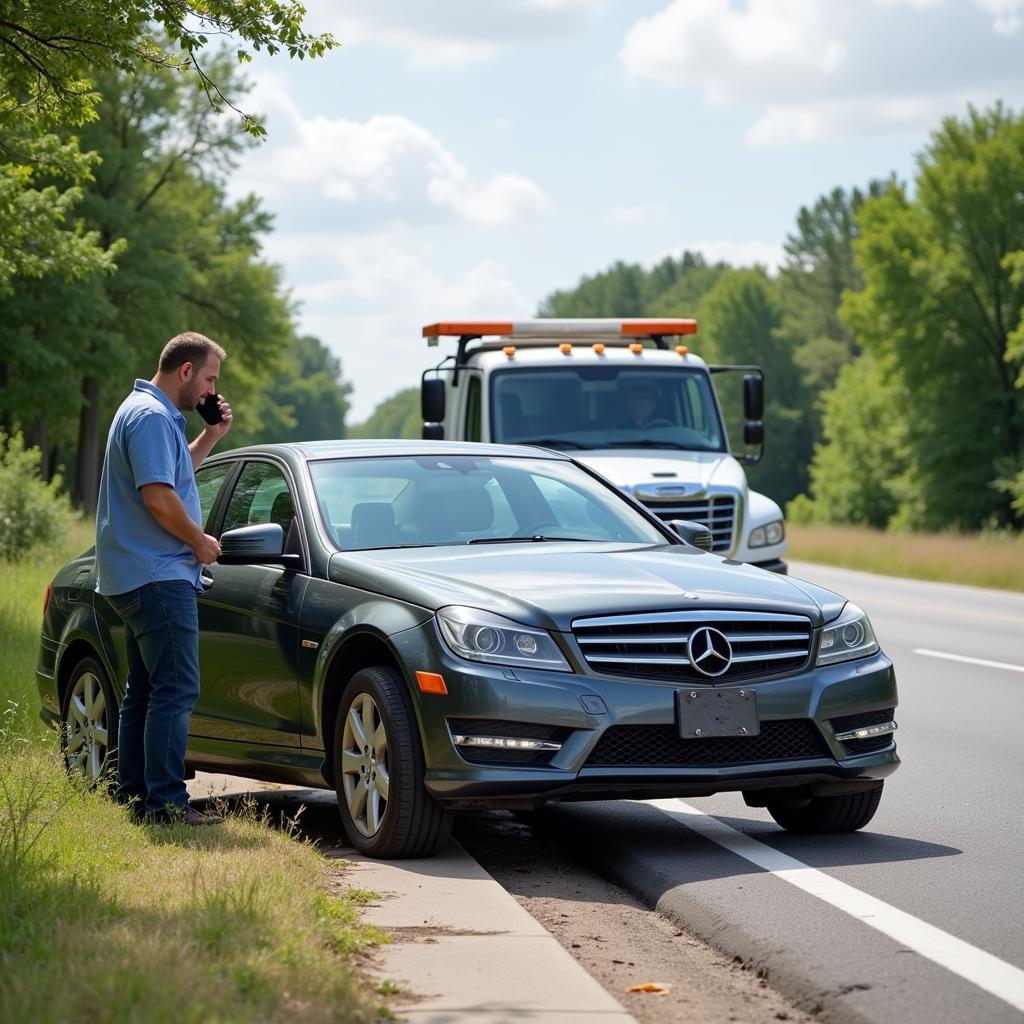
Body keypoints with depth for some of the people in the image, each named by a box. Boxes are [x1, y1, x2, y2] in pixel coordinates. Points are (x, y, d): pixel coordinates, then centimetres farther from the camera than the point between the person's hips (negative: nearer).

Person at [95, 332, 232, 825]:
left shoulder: (150, 413, 19)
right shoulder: (152, 417, -15)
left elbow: (175, 473, 32)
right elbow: (158, 497, -23)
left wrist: (212, 435, 20)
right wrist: (200, 541, -10)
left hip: (138, 576, 11)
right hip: (158, 575, -11)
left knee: (144, 691, 15)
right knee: (176, 690, -12)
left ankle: (132, 793, 19)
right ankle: (166, 802, -14)